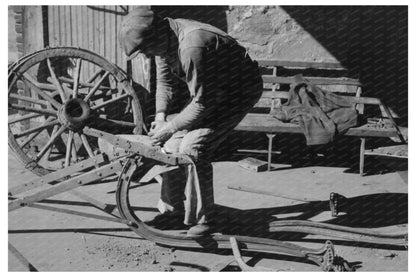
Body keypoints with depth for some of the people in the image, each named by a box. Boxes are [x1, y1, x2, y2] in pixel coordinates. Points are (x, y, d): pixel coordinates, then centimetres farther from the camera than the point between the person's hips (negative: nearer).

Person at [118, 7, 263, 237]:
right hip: (210, 89, 9)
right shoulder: (164, 41, -6)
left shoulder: (192, 48, -35)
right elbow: (164, 80, 8)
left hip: (239, 91, -9)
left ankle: (201, 220, -6)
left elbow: (202, 104, -30)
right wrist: (161, 115, -6)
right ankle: (173, 203, 23)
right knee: (175, 140, 7)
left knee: (192, 147, -19)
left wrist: (169, 128, -24)